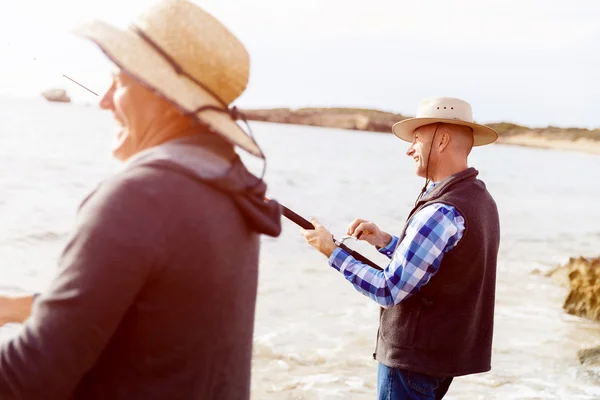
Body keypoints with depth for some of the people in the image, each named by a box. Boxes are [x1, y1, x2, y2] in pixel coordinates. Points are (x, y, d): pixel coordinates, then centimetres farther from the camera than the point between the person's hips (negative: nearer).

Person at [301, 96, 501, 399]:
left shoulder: (442, 212, -24)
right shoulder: (481, 198, 6)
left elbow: (389, 291, -22)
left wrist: (332, 252, -12)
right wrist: (385, 242, 6)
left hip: (414, 357, -9)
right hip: (452, 350, 9)